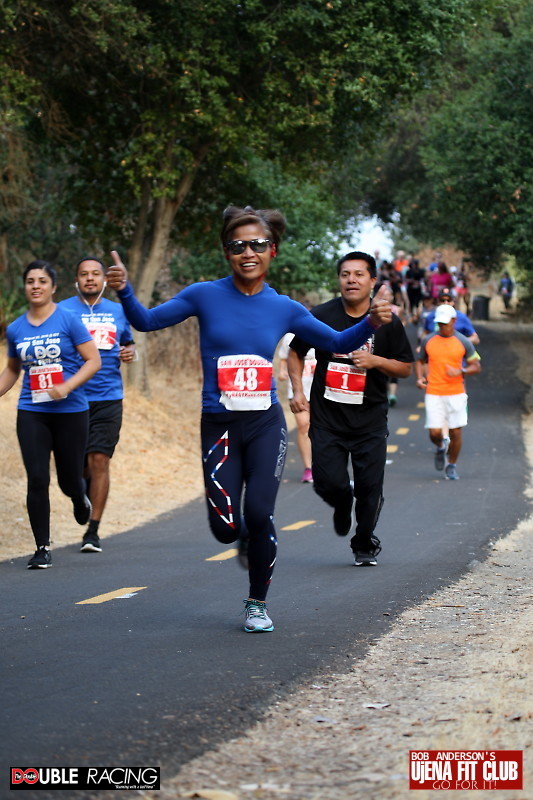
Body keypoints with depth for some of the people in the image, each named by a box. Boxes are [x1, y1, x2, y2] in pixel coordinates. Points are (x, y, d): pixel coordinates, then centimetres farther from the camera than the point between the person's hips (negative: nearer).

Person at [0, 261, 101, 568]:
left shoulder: (68, 320, -4)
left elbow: (93, 361, -6)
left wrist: (66, 387, -18)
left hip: (71, 411, -2)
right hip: (32, 413, 2)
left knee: (69, 480, 5)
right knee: (37, 479, -7)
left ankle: (80, 498, 43)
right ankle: (43, 547, 1)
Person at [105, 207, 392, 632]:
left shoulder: (284, 309, 3)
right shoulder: (205, 296, -2)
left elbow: (337, 342, 10)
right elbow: (147, 321, 1)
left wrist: (371, 322, -7)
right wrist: (124, 291, -17)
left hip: (266, 424, 0)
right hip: (219, 425, 0)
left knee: (259, 515, -13)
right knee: (226, 528, -5)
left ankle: (258, 604, 11)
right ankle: (250, 536, 36)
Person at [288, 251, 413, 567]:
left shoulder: (387, 322, -1)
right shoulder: (321, 316, -2)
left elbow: (405, 368, 5)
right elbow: (296, 353, 12)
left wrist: (375, 361, -13)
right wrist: (298, 390, 0)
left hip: (370, 420, 0)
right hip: (327, 418, 0)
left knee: (370, 487, 0)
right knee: (329, 484, -7)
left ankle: (365, 546, 22)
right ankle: (343, 504, 31)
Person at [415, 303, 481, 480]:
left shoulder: (463, 342, 1)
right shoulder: (428, 341, 5)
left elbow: (476, 366, 4)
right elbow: (420, 361, 19)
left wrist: (460, 371, -15)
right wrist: (420, 378, 0)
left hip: (456, 394, -1)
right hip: (433, 394, 1)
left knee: (456, 433, 0)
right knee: (434, 432, -8)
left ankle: (451, 466, 20)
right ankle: (440, 447, 28)